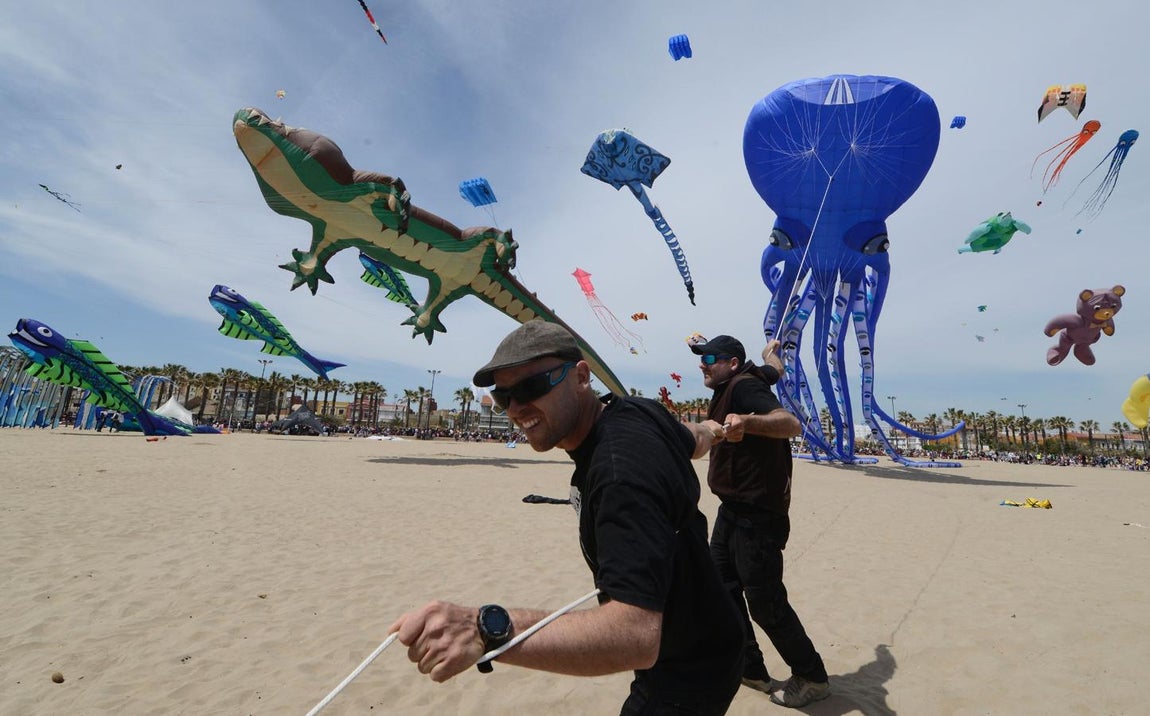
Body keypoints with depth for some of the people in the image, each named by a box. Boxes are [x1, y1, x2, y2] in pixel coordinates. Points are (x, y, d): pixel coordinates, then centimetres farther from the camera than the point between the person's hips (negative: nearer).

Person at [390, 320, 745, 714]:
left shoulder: (622, 467, -38)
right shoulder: (637, 410, -11)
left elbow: (636, 635, -44)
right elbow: (693, 440, 11)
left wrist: (489, 631, -54)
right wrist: (708, 429, 34)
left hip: (686, 682, -8)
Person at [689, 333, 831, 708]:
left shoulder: (744, 386, -20)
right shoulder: (733, 385, 8)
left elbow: (791, 424, -35)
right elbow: (773, 371, 29)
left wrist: (747, 421, -53)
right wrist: (770, 351, 50)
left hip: (756, 517, -10)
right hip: (733, 510, 10)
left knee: (766, 605, 1)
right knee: (722, 589, 16)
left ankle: (812, 678, 24)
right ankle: (750, 668, 32)